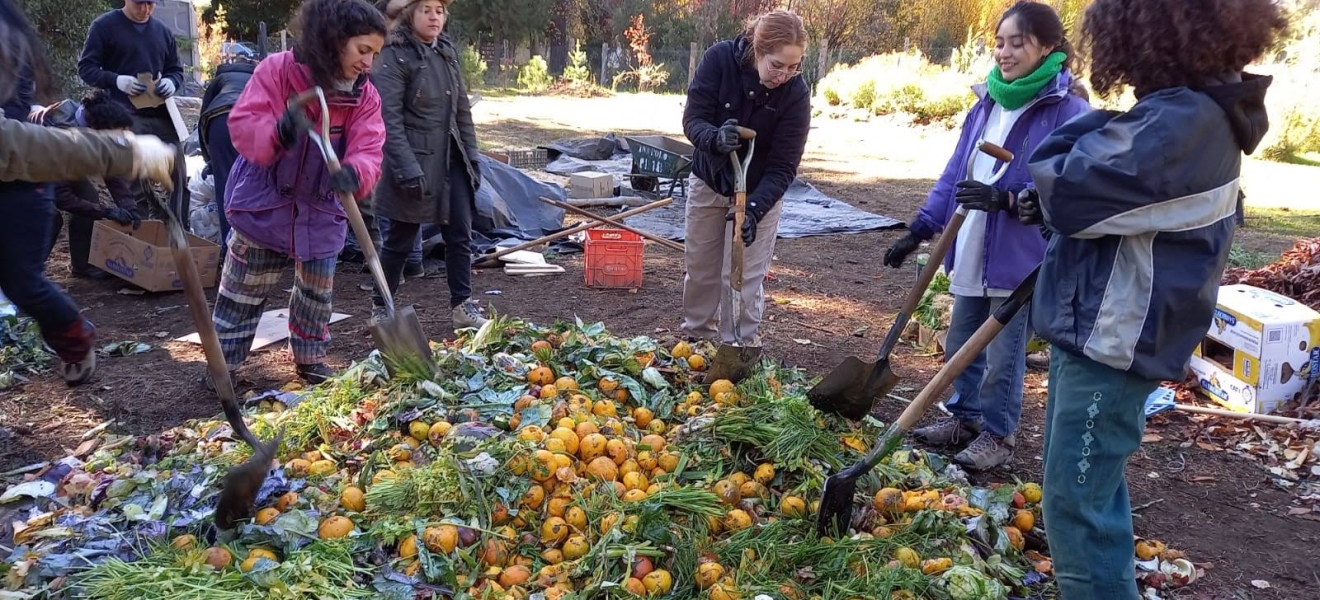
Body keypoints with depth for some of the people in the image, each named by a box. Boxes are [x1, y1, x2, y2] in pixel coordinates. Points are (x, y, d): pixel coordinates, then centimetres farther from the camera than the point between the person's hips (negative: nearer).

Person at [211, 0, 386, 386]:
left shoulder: (366, 97, -5)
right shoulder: (276, 71, -14)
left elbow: (368, 152, -17)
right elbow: (241, 124, -18)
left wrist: (353, 173, -41)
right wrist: (278, 132, -40)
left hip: (321, 212, 3)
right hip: (263, 205, -3)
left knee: (317, 293, 13)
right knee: (243, 292, 9)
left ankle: (310, 360, 33)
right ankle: (224, 363, 26)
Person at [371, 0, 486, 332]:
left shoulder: (447, 52, 10)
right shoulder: (394, 57, -11)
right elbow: (389, 120, -17)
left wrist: (472, 156, 11)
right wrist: (409, 171, -21)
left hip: (451, 161, 6)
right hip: (415, 162, -6)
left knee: (460, 234, 7)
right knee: (400, 240, 5)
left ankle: (462, 306, 18)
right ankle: (382, 308, 21)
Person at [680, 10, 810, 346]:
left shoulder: (796, 94, -24)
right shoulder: (719, 59, -23)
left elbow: (783, 166, -23)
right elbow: (693, 119, -21)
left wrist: (754, 208, -38)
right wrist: (716, 139, -44)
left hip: (759, 191, -2)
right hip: (708, 182, 2)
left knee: (743, 277, -3)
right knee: (699, 267, 15)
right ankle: (697, 336, 35)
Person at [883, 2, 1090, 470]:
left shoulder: (1068, 112, -13)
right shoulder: (987, 103, 8)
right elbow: (954, 173, 11)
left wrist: (1006, 199, -31)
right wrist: (919, 230, 7)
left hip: (1019, 257, -7)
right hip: (971, 252, 7)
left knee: (1002, 356, 5)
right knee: (960, 346, 17)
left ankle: (997, 436, 24)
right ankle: (964, 418, 36)